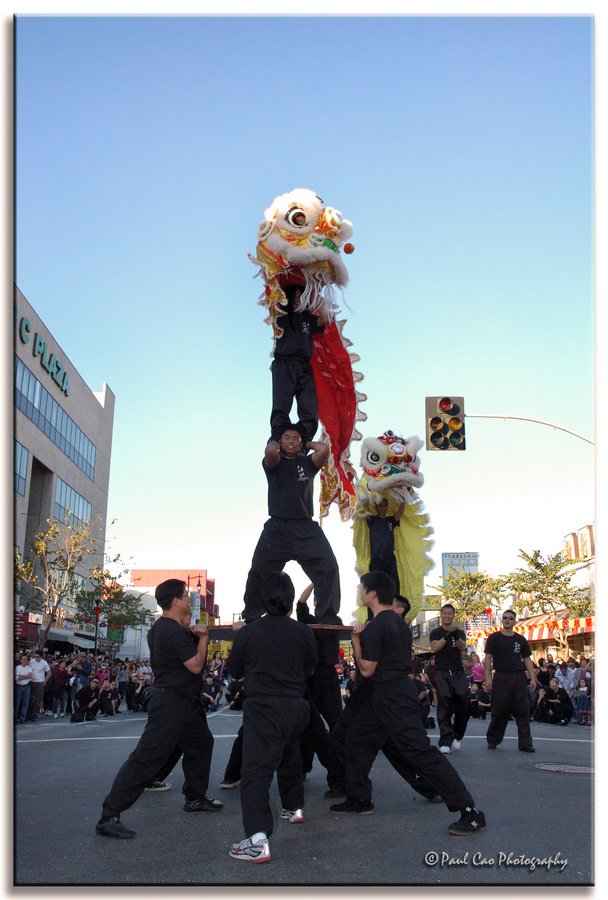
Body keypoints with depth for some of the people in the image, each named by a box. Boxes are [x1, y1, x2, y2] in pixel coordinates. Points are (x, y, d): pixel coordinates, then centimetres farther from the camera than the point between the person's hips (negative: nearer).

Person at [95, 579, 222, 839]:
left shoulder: (160, 627, 10)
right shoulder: (174, 631, -22)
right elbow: (196, 665, -21)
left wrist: (194, 633, 0)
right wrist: (203, 636, -9)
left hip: (184, 703, 11)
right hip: (171, 703, -11)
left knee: (201, 743, 21)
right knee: (146, 758, -8)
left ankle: (195, 798, 34)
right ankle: (109, 816, -4)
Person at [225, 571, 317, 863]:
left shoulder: (247, 633, -8)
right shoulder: (303, 633, -3)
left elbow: (234, 671, 7)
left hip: (262, 707, -4)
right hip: (296, 707, 5)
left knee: (256, 770, -9)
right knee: (289, 756, 28)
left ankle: (258, 840, -20)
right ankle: (294, 807, 46)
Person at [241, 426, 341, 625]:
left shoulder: (307, 463, 15)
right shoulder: (275, 463, 9)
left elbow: (324, 449, -3)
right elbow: (270, 451, -15)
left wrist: (307, 443, 13)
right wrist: (274, 443, 7)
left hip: (307, 530, 1)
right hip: (277, 529, -1)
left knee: (329, 569, -10)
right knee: (258, 572, 3)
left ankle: (328, 618, -2)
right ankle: (250, 617, 20)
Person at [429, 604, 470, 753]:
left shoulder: (459, 632, 16)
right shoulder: (436, 632, 11)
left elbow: (463, 647, -5)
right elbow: (434, 648, -7)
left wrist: (456, 635, -26)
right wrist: (447, 635, -19)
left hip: (458, 672, 2)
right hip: (442, 672, -2)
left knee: (464, 702, -12)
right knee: (444, 705, -9)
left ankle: (457, 736, 7)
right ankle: (445, 741, -7)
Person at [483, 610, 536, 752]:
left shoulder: (520, 639, 11)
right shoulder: (494, 638, 2)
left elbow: (527, 659, 14)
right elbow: (488, 658, 0)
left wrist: (533, 678, 4)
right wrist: (487, 678, -9)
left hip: (519, 678, 3)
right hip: (501, 678, -3)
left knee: (523, 711, 0)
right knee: (499, 711, 2)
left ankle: (525, 743, 5)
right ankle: (492, 741, 16)